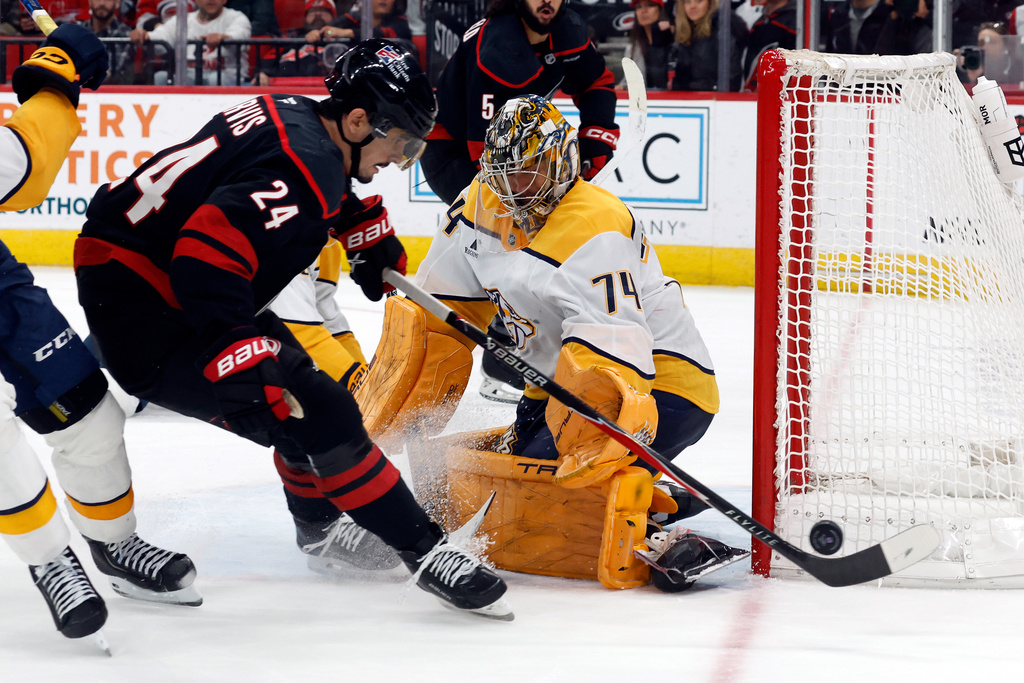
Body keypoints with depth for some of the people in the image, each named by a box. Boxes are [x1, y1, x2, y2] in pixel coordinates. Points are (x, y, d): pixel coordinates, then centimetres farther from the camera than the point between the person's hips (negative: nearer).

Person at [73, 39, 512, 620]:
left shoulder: (296, 117, 5)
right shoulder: (301, 165, -25)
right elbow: (207, 256, -36)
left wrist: (369, 235, 35)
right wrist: (246, 362, -36)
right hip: (140, 310, -11)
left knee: (294, 377, 24)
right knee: (313, 412, -15)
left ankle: (318, 522, 46)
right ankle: (426, 551, -8)